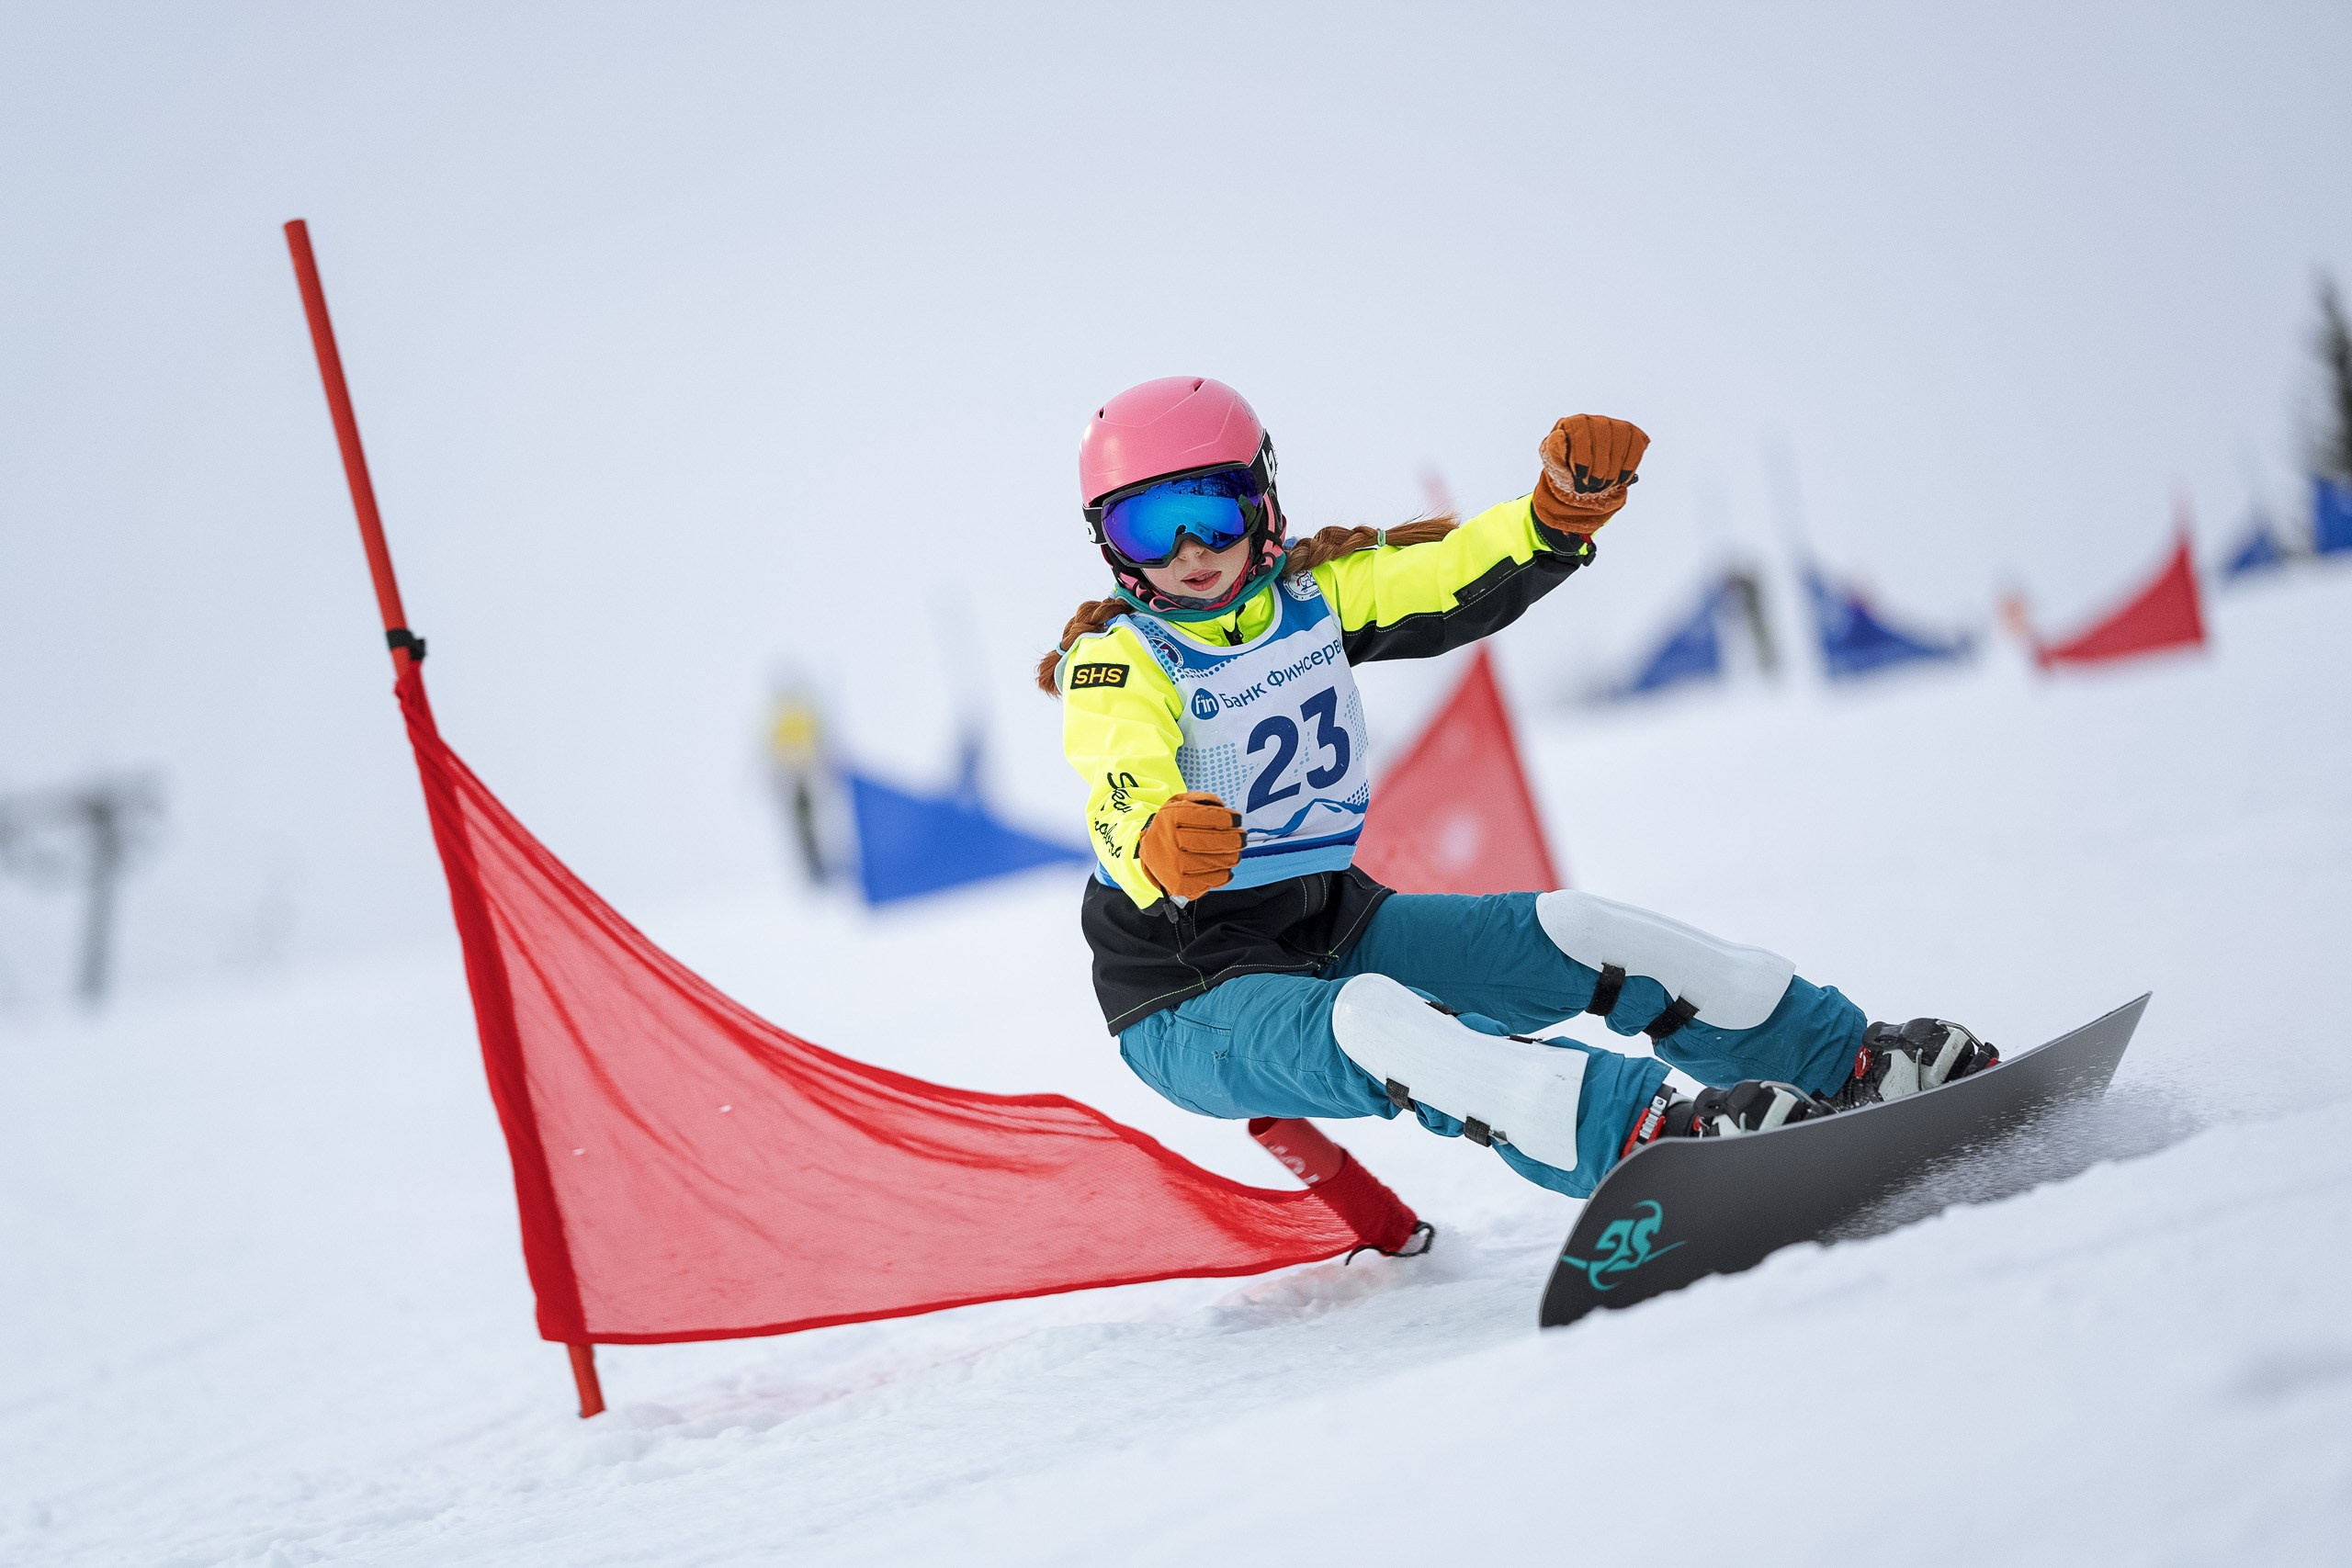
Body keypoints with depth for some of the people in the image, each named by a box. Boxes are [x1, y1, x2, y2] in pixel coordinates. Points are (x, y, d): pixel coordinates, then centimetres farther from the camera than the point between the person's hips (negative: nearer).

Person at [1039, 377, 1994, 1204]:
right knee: (1368, 1023, -36)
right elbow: (1124, 809, -32)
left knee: (1570, 937, -12)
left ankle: (1847, 1063, -8)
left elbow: (1461, 581, 1)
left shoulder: (1313, 596, 4)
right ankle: (1647, 1134, -57)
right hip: (1193, 996, -6)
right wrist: (1160, 848, -56)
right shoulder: (1114, 666, -14)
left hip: (1335, 926, 6)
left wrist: (1560, 516, -21)